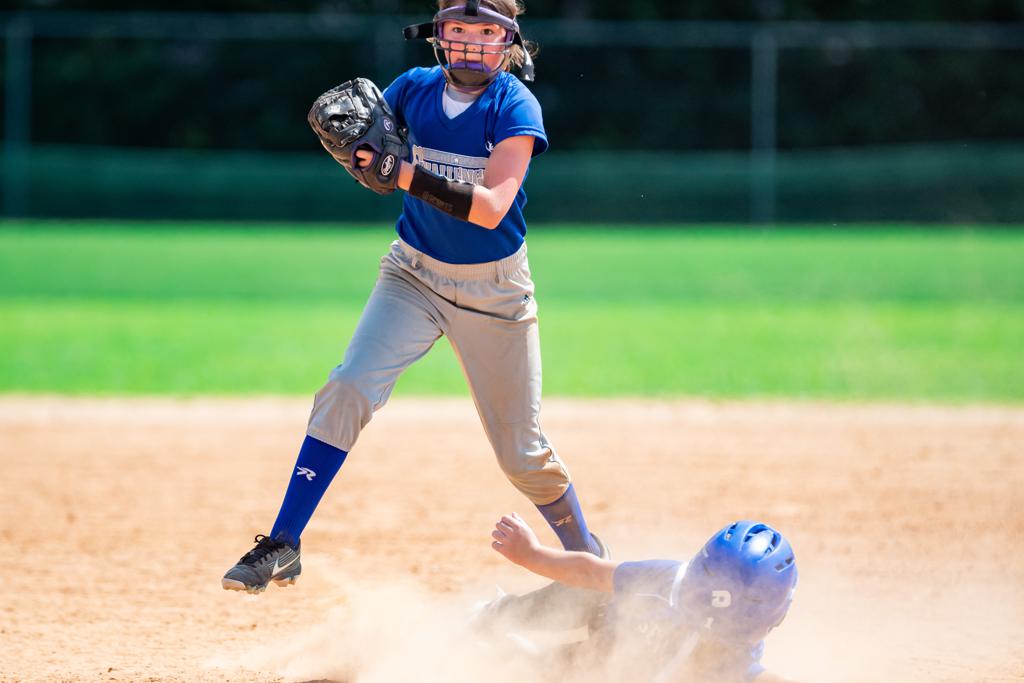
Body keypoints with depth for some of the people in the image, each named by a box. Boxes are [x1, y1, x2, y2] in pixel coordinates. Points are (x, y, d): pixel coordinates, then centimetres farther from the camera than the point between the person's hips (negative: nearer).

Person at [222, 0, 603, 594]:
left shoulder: (516, 107, -16)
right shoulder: (414, 88, -4)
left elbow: (490, 209, -27)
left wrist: (405, 173, -37)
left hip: (494, 289, -2)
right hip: (414, 275, 2)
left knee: (522, 454, 4)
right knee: (348, 390, -20)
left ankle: (589, 560, 29)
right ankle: (283, 547, -17)